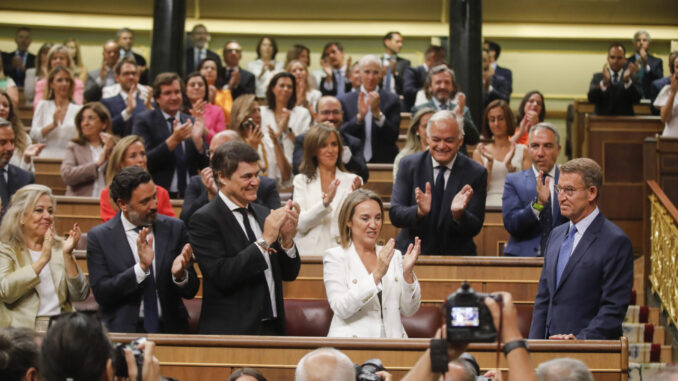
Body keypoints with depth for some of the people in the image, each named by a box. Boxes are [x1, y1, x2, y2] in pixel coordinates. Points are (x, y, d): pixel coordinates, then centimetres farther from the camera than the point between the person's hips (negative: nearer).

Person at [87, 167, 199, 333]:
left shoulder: (174, 228, 8)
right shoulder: (99, 237, 2)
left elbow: (190, 291, 8)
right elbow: (101, 294, -7)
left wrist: (180, 275, -14)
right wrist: (141, 268, -18)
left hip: (169, 330, 2)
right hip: (122, 331, -2)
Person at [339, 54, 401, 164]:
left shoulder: (392, 100, 4)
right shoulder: (345, 100, 6)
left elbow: (393, 137, -2)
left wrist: (377, 113, -14)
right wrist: (359, 116, -13)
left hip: (383, 162, 0)